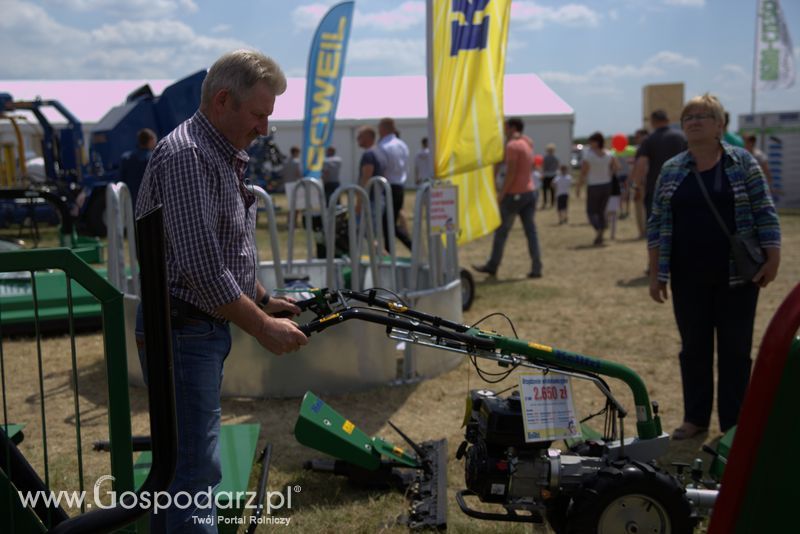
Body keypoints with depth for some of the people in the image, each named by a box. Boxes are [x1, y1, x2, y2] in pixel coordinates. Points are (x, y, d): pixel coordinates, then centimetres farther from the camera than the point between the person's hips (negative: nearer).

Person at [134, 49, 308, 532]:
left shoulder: (224, 156, 14)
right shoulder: (188, 156, -19)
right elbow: (203, 270, -26)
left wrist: (265, 300, 17)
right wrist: (264, 327, -18)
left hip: (204, 329, 10)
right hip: (182, 332, -10)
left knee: (175, 460, 19)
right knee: (196, 470, -7)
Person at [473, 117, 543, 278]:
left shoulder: (513, 145, -13)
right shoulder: (528, 143, 12)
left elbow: (511, 173, -18)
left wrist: (501, 193, -14)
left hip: (515, 194, -8)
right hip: (530, 192, 8)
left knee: (501, 230, 4)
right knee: (531, 231, 5)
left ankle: (492, 266, 12)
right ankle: (536, 268, 1)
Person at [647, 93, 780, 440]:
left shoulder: (742, 162, 0)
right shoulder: (671, 170, 6)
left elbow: (764, 213, -1)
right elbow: (657, 223, 7)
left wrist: (772, 259, -8)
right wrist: (655, 273, 3)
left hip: (736, 276, -2)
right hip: (689, 278, 2)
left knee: (735, 350, 4)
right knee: (694, 347, 9)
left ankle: (733, 425, 14)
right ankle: (695, 418, 22)